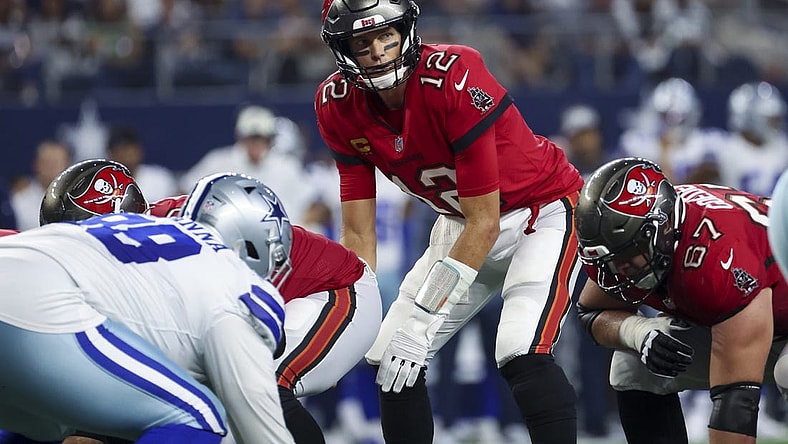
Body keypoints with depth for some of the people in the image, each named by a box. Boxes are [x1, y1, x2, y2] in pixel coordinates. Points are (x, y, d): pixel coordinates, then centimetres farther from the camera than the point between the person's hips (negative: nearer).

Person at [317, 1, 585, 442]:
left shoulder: (455, 79, -31)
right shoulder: (340, 107, -12)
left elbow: (485, 224, -26)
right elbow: (359, 234, -4)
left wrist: (420, 320, -25)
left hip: (544, 211, -7)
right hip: (461, 222, 7)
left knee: (523, 356, -27)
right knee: (393, 358, 0)